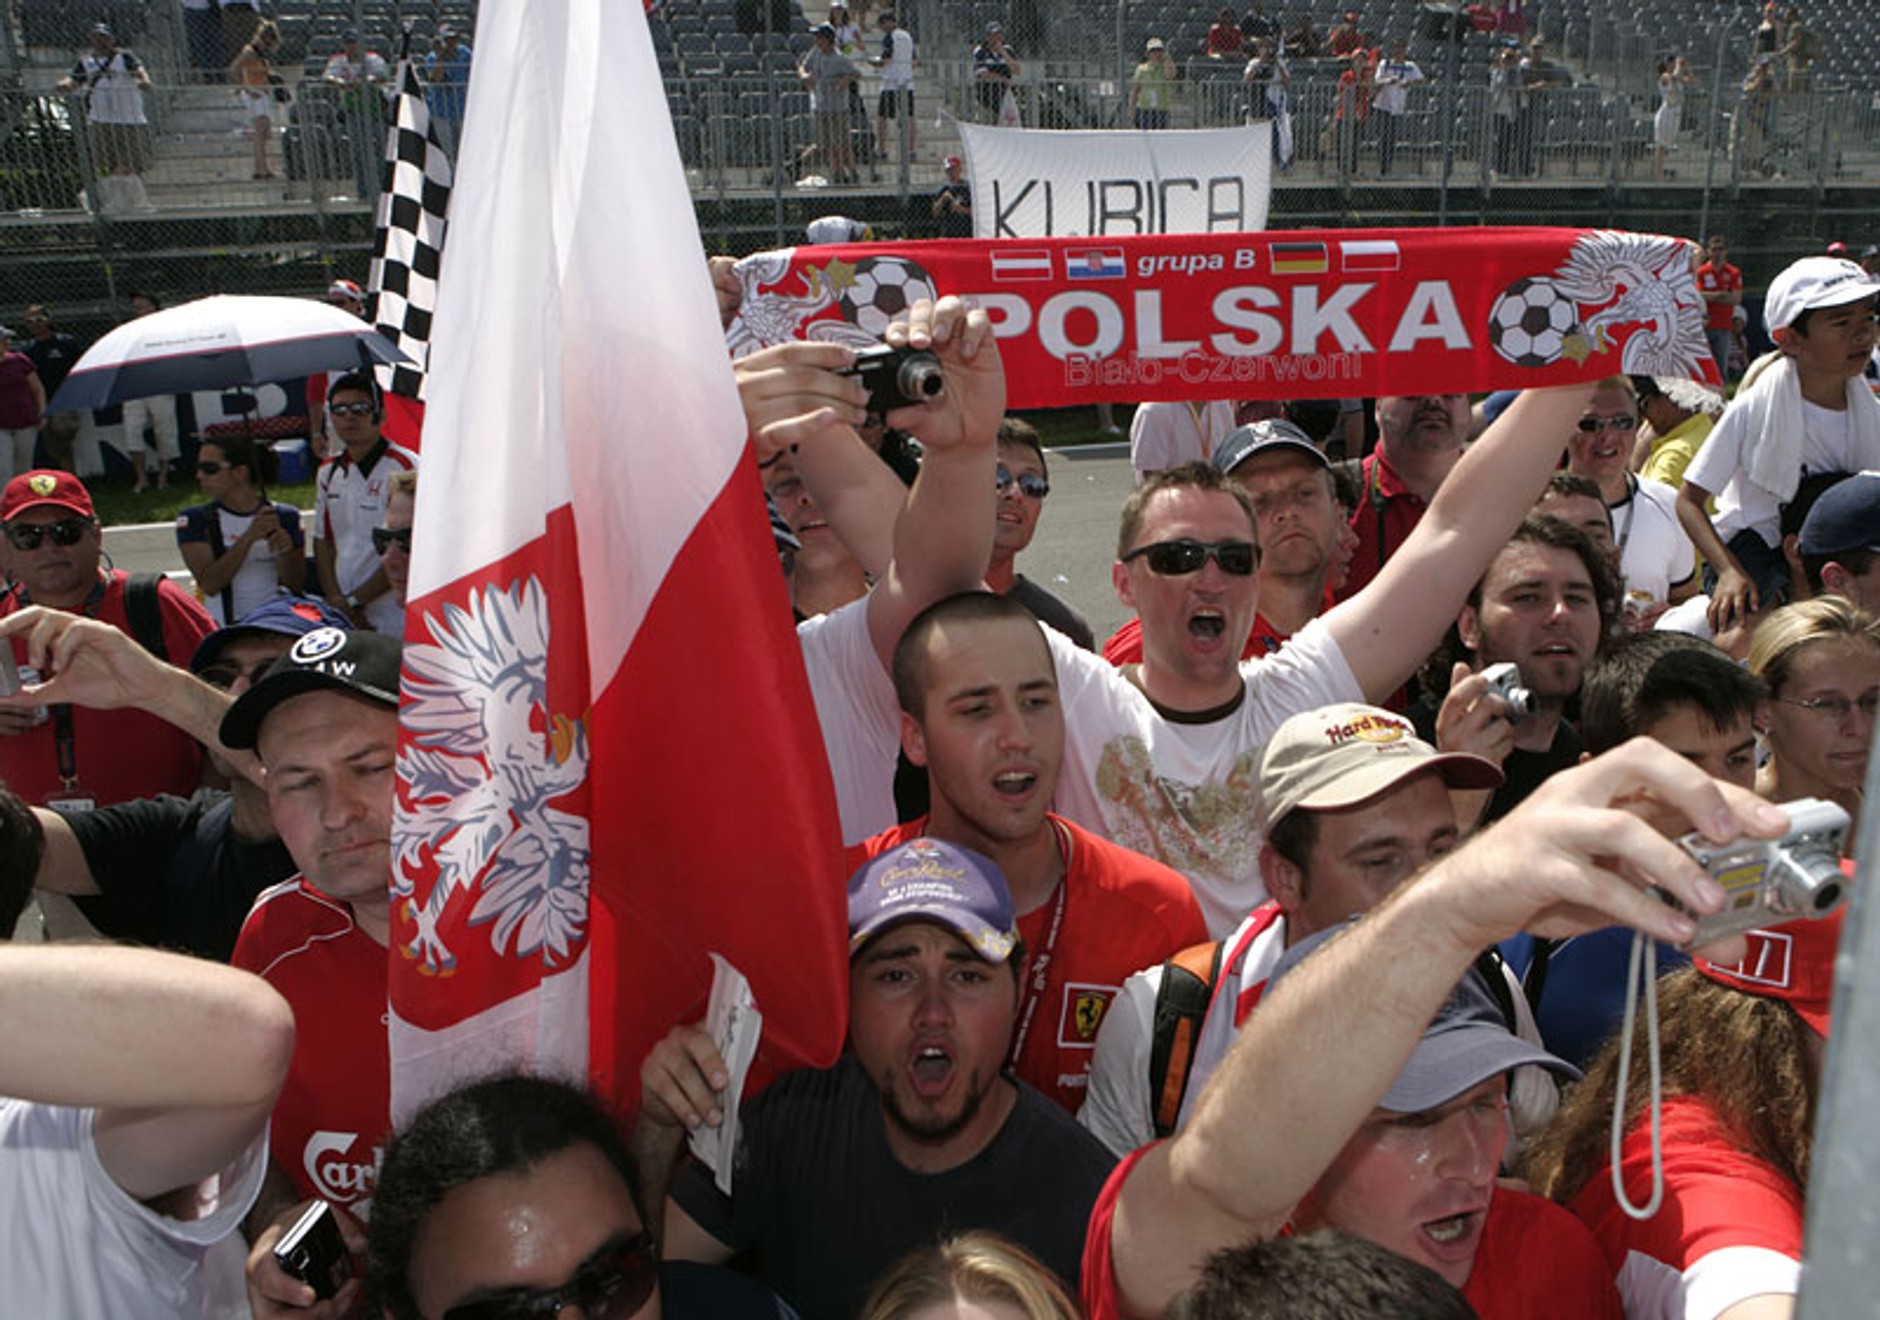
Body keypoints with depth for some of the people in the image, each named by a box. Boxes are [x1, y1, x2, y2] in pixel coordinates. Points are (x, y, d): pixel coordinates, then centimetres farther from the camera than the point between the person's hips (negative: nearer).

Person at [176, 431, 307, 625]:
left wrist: (283, 554, -12)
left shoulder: (284, 517, 6)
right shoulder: (193, 520, 2)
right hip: (225, 630, -1)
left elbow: (297, 586, 8)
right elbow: (209, 584, -11)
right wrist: (249, 537, -18)